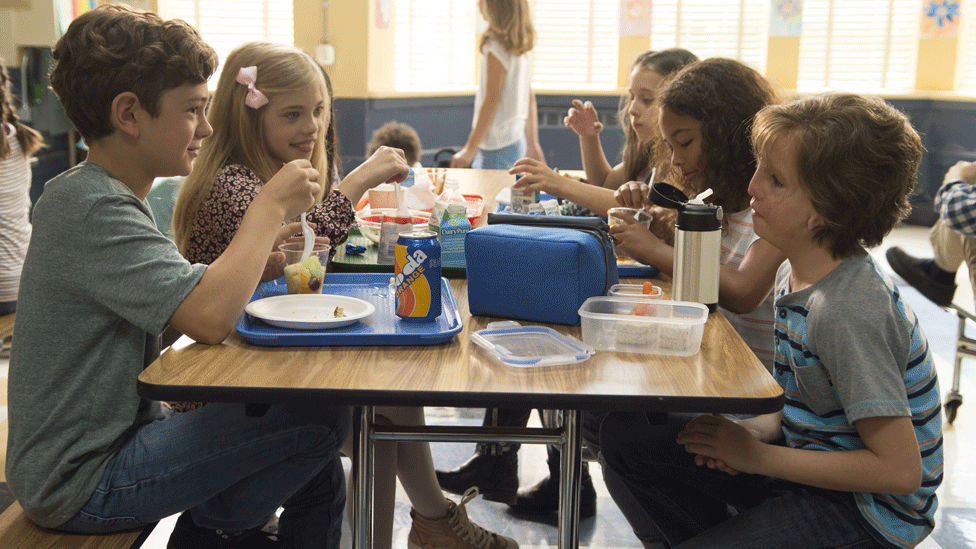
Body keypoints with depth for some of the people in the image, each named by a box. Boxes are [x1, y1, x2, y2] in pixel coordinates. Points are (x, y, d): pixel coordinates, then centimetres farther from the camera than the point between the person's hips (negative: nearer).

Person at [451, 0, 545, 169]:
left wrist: (470, 149, -14)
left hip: (498, 147, -8)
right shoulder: (522, 45, 10)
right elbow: (529, 97, 15)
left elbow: (492, 100, -17)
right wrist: (533, 144, 22)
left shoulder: (496, 45, -15)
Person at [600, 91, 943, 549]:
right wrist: (756, 431, -8)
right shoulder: (795, 272, 0)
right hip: (812, 458, 8)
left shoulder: (847, 313, -27)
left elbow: (900, 470, -25)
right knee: (625, 437, 3)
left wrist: (756, 454, -18)